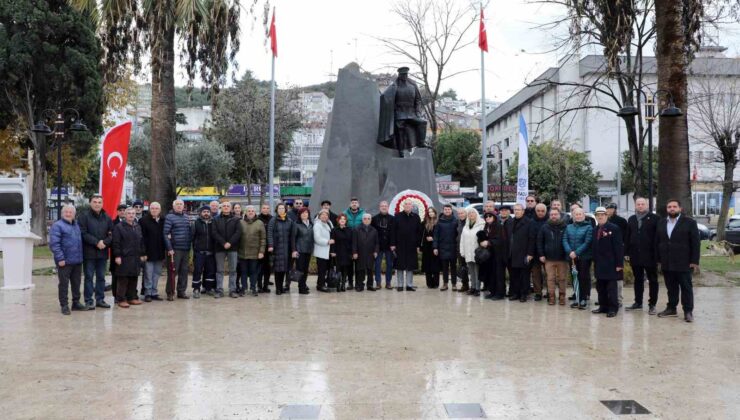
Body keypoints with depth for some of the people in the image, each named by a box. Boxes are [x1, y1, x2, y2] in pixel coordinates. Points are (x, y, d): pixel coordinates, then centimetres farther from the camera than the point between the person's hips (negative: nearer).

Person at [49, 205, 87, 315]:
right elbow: (54, 244, -15)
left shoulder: (77, 225, 15)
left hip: (77, 261, 7)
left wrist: (82, 256, 15)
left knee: (76, 283, 14)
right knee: (64, 284, 1)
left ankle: (76, 302, 24)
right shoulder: (57, 226, -8)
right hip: (65, 262, -7)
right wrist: (60, 258, -19)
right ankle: (64, 305, 8)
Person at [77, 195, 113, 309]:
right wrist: (96, 242, -17)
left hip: (103, 252, 5)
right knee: (89, 277, 0)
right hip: (89, 252, -4)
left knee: (101, 277, 11)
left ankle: (100, 299, 19)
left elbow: (111, 234, 6)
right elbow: (83, 234, -12)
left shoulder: (107, 218, 10)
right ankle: (89, 301, 5)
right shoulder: (84, 217, -4)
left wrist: (104, 242, -12)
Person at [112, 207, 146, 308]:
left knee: (134, 279, 10)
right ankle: (121, 299, 2)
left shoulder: (138, 227, 15)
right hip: (124, 257, -6)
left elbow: (141, 242, 19)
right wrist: (117, 256, -14)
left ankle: (131, 297, 19)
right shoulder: (119, 227, -4)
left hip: (136, 257, 6)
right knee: (123, 279, -3)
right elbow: (116, 243, -9)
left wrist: (143, 254, 14)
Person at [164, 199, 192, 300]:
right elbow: (166, 234, -11)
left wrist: (190, 245, 9)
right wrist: (169, 248, -15)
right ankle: (170, 293, 5)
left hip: (186, 249, 6)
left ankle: (181, 291, 16)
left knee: (184, 271, 8)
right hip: (175, 249, -6)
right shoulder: (169, 217, -6)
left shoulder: (186, 217, 14)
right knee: (173, 271, -2)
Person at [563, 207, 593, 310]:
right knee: (576, 278, 6)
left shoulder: (588, 227, -3)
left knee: (584, 277, -2)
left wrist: (576, 252, -18)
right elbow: (565, 240, 2)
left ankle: (583, 299, 4)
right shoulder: (569, 227, 11)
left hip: (584, 257, -4)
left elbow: (587, 242, -12)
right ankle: (579, 298, 13)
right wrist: (570, 252, -14)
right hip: (572, 257, 4)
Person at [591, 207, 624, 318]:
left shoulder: (614, 228, -8)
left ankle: (613, 308, 4)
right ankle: (603, 306, 20)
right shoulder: (596, 230, 13)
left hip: (610, 264, -7)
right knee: (600, 286, 11)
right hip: (599, 264, 7)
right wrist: (594, 261, 9)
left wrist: (619, 263, -16)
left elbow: (619, 246, -12)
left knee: (611, 287, -2)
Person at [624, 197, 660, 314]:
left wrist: (657, 254, -12)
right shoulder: (631, 219, 10)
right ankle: (638, 302, 22)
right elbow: (627, 237, 10)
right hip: (635, 255, 5)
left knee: (652, 280, 3)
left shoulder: (654, 218, -4)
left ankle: (652, 305, 7)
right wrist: (627, 252, 4)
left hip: (650, 255, -5)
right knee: (638, 279, 13)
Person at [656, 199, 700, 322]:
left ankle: (688, 311, 4)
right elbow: (657, 242, 13)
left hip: (683, 263, -4)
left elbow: (695, 243, -5)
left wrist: (694, 261, -10)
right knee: (671, 287, 11)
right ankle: (671, 308, 18)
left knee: (686, 287, 1)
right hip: (666, 263, 4)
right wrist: (659, 259, 8)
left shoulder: (689, 222, -3)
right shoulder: (661, 223, 11)